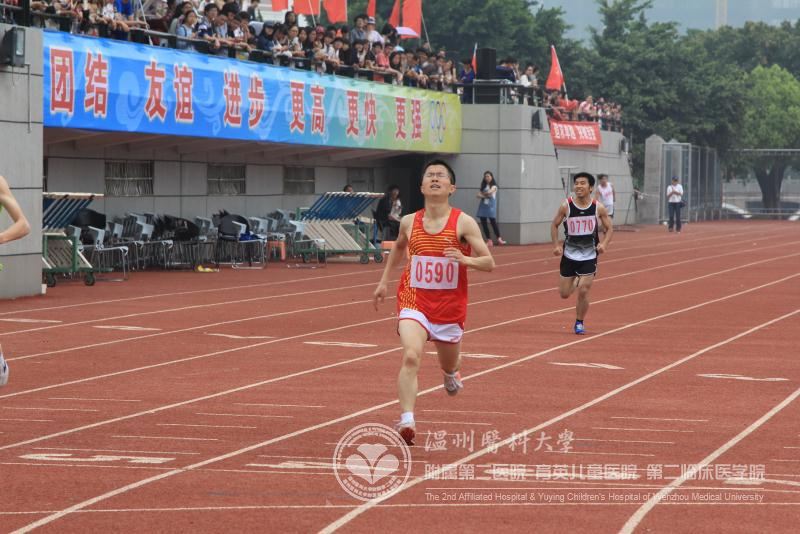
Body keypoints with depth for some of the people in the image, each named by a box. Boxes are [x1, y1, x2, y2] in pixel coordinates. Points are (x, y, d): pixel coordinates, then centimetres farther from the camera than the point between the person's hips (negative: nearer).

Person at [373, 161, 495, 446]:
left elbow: (489, 263, -9)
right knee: (411, 357, -24)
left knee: (448, 365, 19)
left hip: (449, 305, 0)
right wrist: (384, 281, 21)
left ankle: (451, 372, 59)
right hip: (414, 301, 0)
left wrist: (464, 259, -28)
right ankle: (406, 421, -28)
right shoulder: (409, 222, 0)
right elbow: (398, 247, 23)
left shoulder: (464, 223, -9)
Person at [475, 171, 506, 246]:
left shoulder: (494, 186, 1)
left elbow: (490, 192, -18)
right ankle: (489, 240, 6)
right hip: (483, 206, 5)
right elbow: (478, 195, 3)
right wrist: (485, 196, -13)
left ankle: (499, 239, -5)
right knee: (483, 223, 1)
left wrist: (483, 193, -1)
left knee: (493, 222, -10)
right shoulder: (483, 186, 13)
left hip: (491, 206, -5)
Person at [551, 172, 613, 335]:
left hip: (589, 256, -1)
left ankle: (579, 323, 11)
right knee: (564, 294, 7)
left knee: (583, 292, -11)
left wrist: (604, 243, -15)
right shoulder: (566, 206, -8)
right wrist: (556, 245, -8)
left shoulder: (598, 208, -8)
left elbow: (609, 228, 3)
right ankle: (576, 282, 43)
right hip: (569, 255, 1)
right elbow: (554, 225, 4)